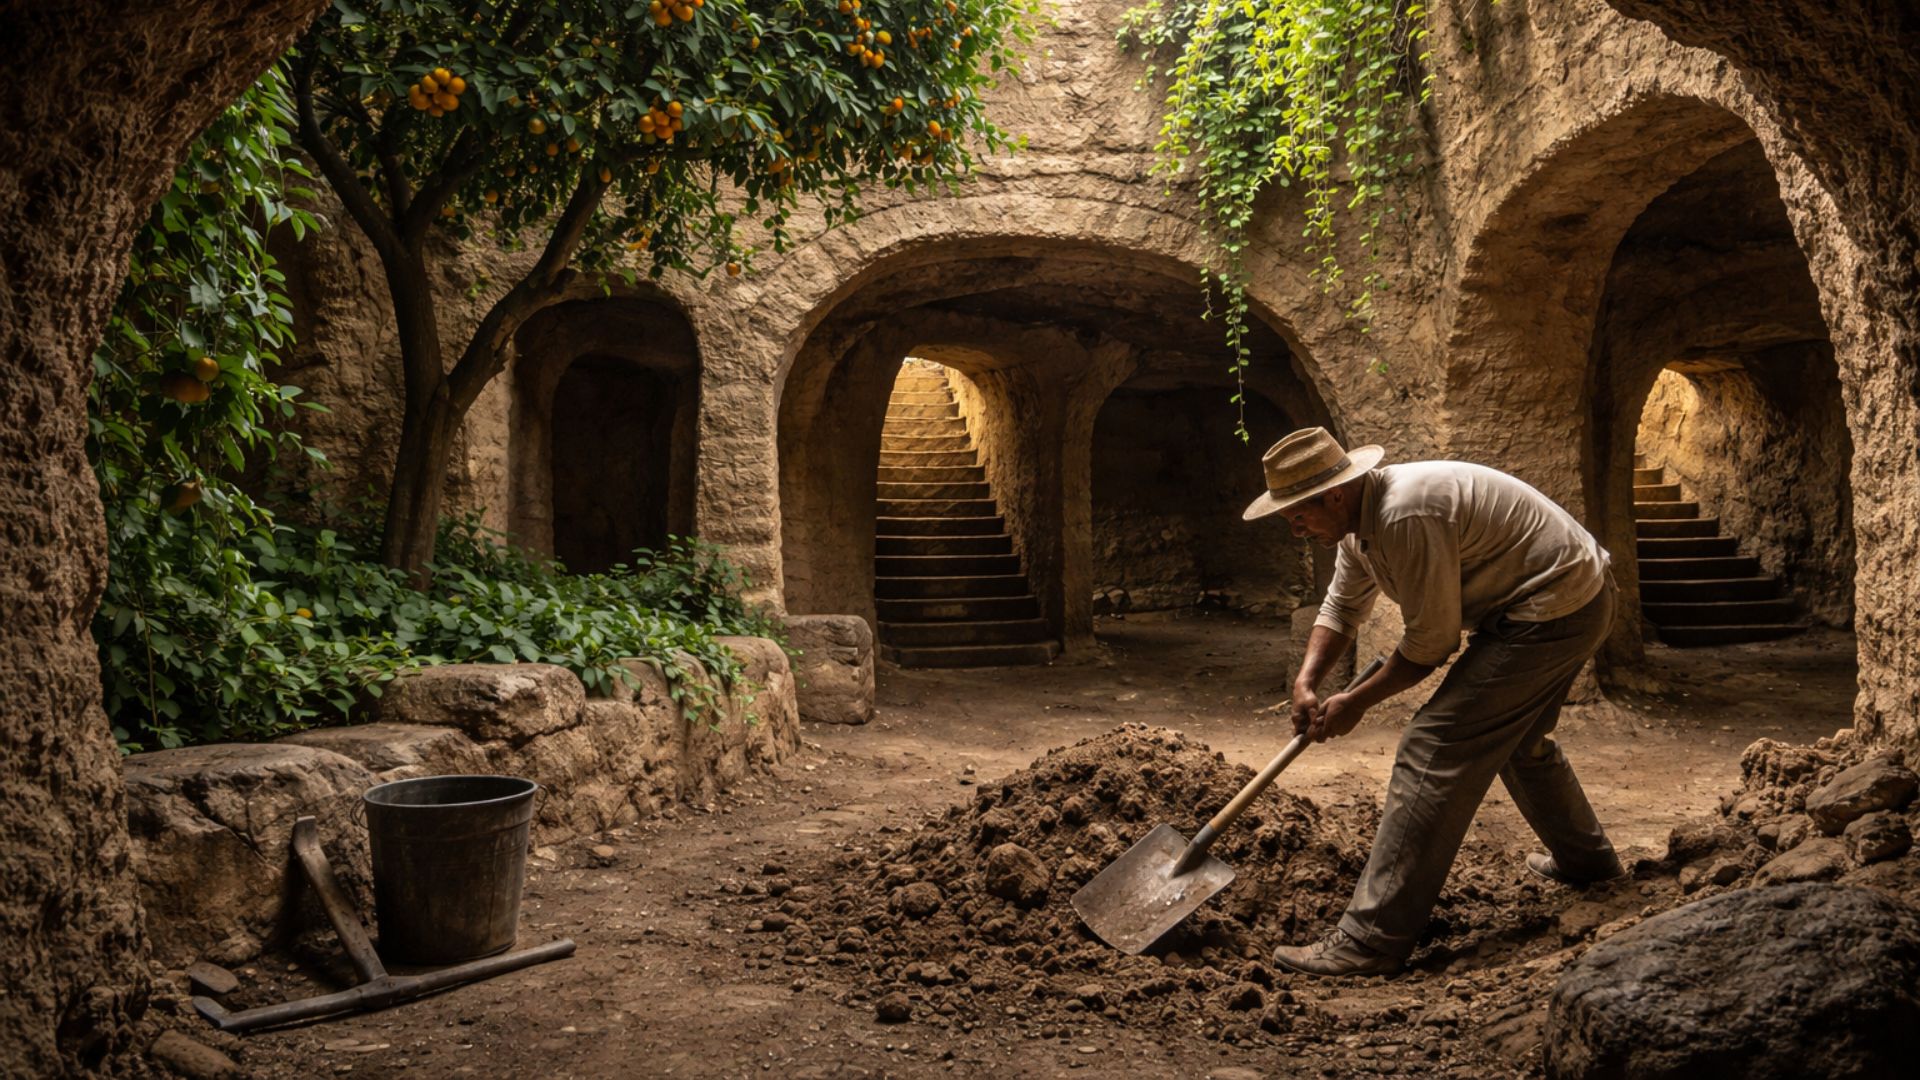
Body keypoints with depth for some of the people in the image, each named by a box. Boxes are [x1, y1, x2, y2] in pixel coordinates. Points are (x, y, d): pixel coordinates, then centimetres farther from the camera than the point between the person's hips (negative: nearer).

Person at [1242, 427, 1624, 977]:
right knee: (1515, 737, 30)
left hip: (1552, 613, -11)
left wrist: (1356, 702, -10)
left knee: (1434, 751, -15)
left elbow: (1432, 639, -21)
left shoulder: (1406, 516, -29)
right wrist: (1306, 681, -3)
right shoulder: (1358, 517, 3)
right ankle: (1585, 858, 52)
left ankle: (1371, 941, -15)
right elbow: (1342, 608, 12)